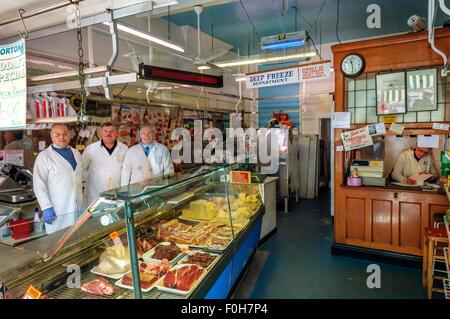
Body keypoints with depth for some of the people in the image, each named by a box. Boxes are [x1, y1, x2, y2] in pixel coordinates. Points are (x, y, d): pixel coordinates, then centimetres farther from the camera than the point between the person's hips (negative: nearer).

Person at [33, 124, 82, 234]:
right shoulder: (44, 156, -7)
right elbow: (39, 185, -10)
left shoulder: (76, 153, 10)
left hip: (77, 208, 5)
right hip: (57, 211, -5)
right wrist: (46, 208, -15)